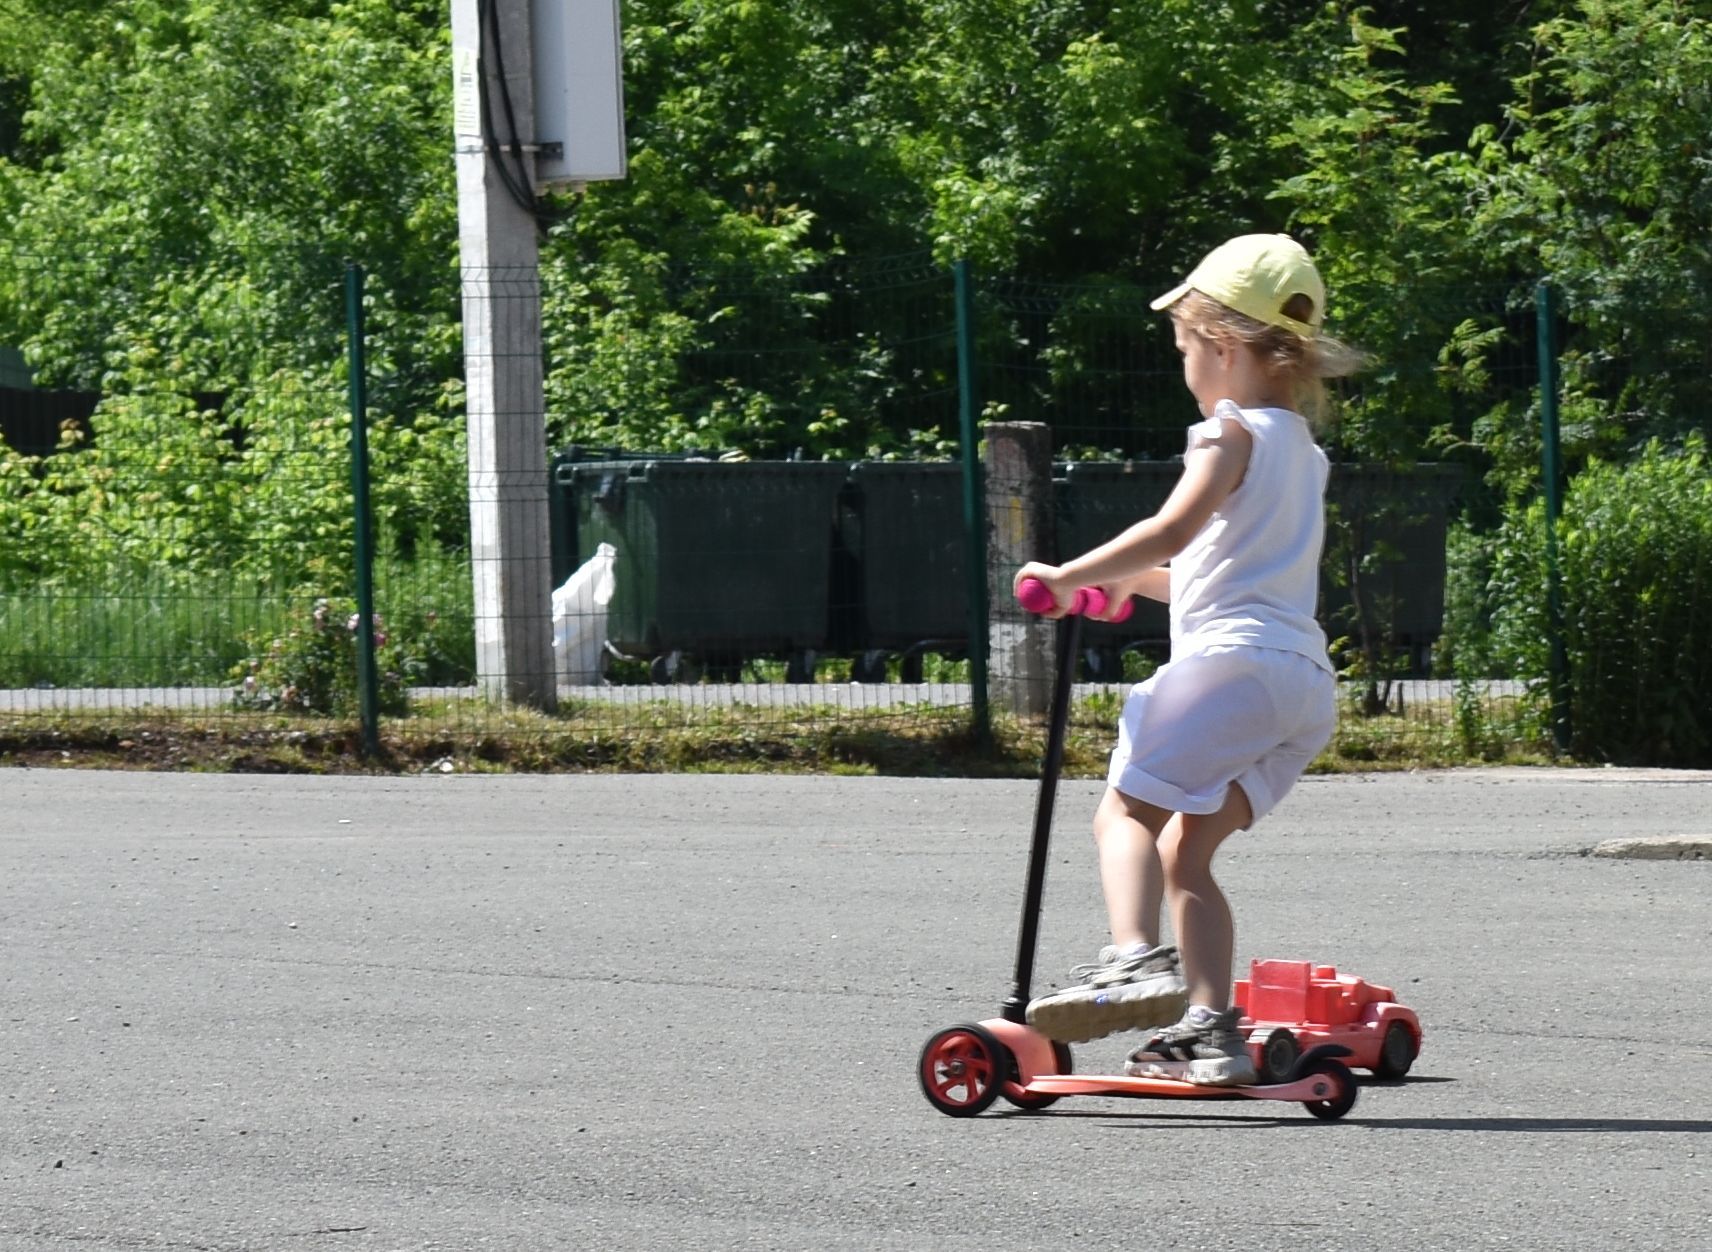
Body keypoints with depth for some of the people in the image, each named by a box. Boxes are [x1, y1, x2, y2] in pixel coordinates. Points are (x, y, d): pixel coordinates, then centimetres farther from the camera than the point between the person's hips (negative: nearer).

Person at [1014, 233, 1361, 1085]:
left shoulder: (1232, 434, -2)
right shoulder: (1301, 450, 27)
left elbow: (1173, 532, -20)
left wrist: (1069, 575, -16)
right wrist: (1130, 582, 37)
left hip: (1234, 659, -9)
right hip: (1305, 682, 9)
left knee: (1127, 807, -11)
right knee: (1185, 854, 11)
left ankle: (1135, 959, -32)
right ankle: (1209, 1030, 4)